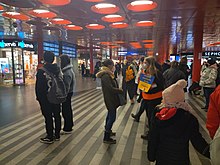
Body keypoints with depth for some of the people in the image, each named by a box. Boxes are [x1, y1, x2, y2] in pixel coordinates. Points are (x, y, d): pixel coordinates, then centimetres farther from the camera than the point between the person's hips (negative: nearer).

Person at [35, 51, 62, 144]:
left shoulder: (41, 71, -14)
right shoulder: (58, 69, 2)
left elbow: (38, 86, -11)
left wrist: (38, 97, 1)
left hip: (45, 97, -5)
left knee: (48, 116, 2)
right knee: (57, 115, 12)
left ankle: (50, 137, 12)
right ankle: (57, 135, 24)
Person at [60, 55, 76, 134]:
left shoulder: (67, 72, -21)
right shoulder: (69, 70, 11)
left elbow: (67, 86, -24)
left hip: (67, 93, -11)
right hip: (69, 92, 11)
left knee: (65, 110, -2)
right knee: (68, 109, 21)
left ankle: (67, 129, 10)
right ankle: (70, 125, 37)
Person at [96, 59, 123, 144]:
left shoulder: (108, 74, 10)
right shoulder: (105, 76, -23)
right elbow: (111, 89, -26)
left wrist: (118, 90, -1)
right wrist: (121, 91, -14)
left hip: (111, 98, 11)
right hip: (110, 99, -11)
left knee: (110, 115, 23)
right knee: (112, 117, -5)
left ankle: (108, 131, 42)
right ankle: (106, 138, 4)